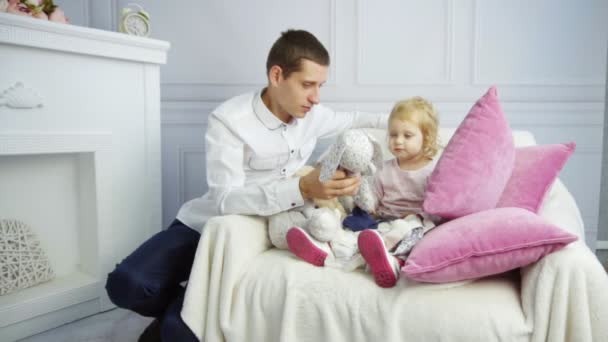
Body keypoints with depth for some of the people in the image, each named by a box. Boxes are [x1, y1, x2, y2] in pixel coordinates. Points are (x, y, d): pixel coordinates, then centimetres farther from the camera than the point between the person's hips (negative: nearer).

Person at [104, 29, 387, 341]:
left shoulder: (312, 115, -3)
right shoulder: (228, 120, -21)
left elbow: (351, 121, 20)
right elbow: (226, 201, -30)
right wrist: (302, 189, -42)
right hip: (205, 225, -2)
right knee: (127, 284, -25)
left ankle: (181, 315, 18)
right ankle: (181, 308, 7)